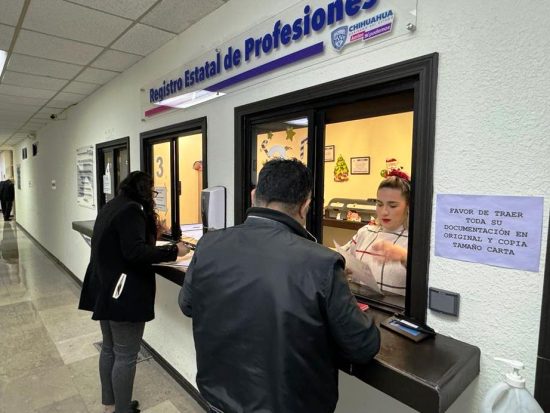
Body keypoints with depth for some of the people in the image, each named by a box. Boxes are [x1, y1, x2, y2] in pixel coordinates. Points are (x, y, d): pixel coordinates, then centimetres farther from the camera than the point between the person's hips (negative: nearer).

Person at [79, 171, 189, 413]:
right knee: (126, 357, 3)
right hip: (123, 293, -10)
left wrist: (150, 226, 20)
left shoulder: (110, 206, 12)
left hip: (104, 289, 10)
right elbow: (135, 252, -28)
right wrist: (173, 251, -23)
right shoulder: (132, 210, -18)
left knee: (109, 349, 21)